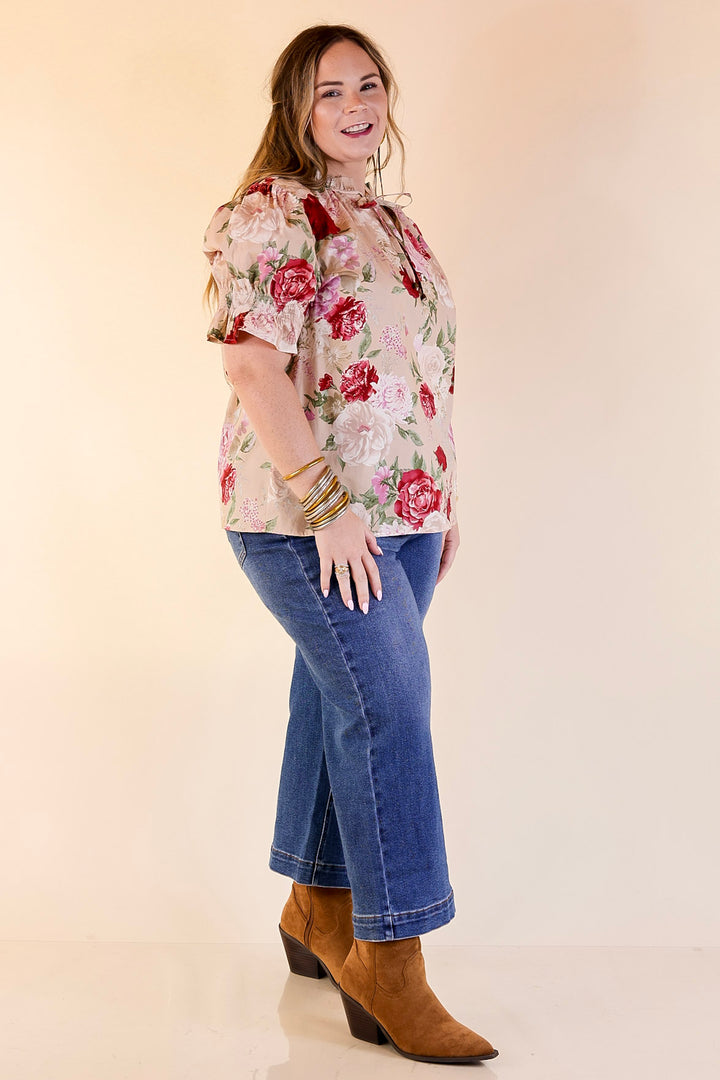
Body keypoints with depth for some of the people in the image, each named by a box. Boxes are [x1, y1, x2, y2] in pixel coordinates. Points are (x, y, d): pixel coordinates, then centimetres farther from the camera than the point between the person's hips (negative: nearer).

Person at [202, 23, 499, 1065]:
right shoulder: (271, 216, -9)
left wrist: (442, 494, 18)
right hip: (307, 514, -8)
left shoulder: (388, 220, 19)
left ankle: (318, 907, 29)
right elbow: (253, 366, -18)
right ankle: (389, 961, -1)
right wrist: (328, 502, -21)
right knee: (388, 703, -11)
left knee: (339, 701, 14)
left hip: (404, 513, 8)